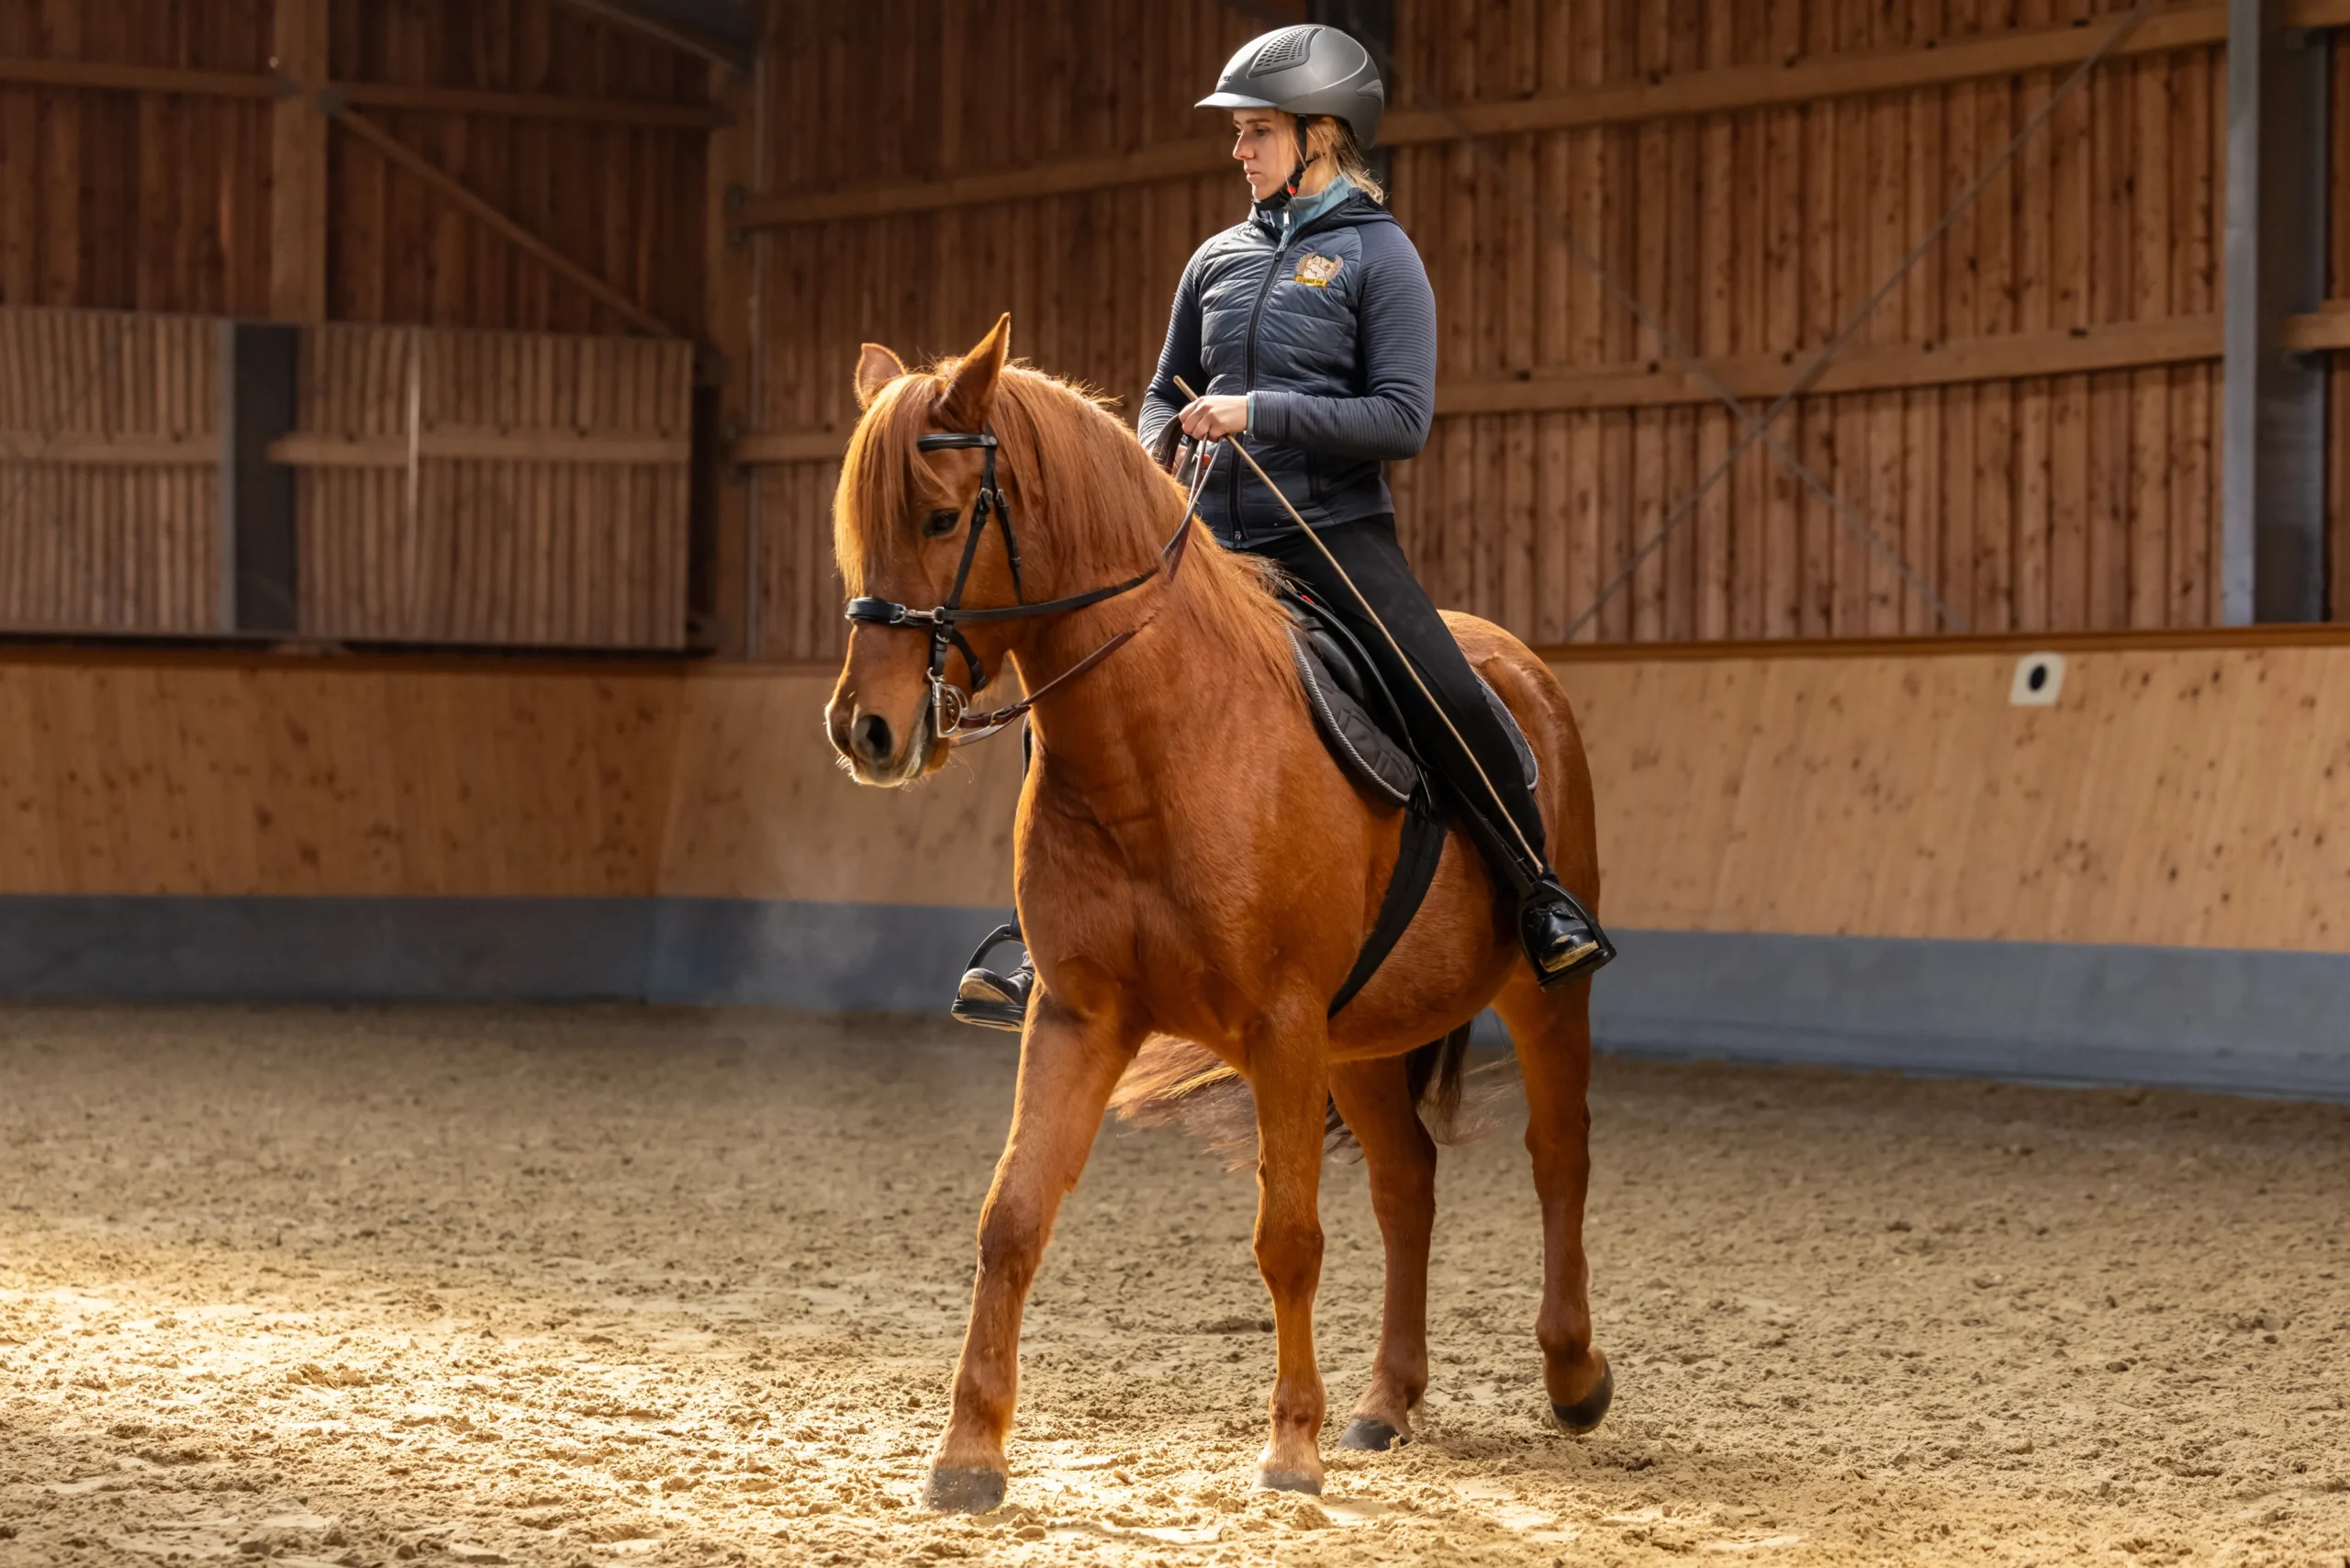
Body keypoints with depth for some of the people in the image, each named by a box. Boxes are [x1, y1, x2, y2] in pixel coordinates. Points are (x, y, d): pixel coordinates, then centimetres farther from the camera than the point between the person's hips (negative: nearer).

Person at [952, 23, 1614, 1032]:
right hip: (1216, 545, 5)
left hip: (1338, 538, -5)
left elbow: (1403, 420, -10)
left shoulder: (1376, 255, -2)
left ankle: (1542, 901, -7)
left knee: (1449, 703, -25)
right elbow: (1168, 388, 25)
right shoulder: (1219, 260, 13)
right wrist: (1155, 444, 1)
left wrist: (1261, 412, -19)